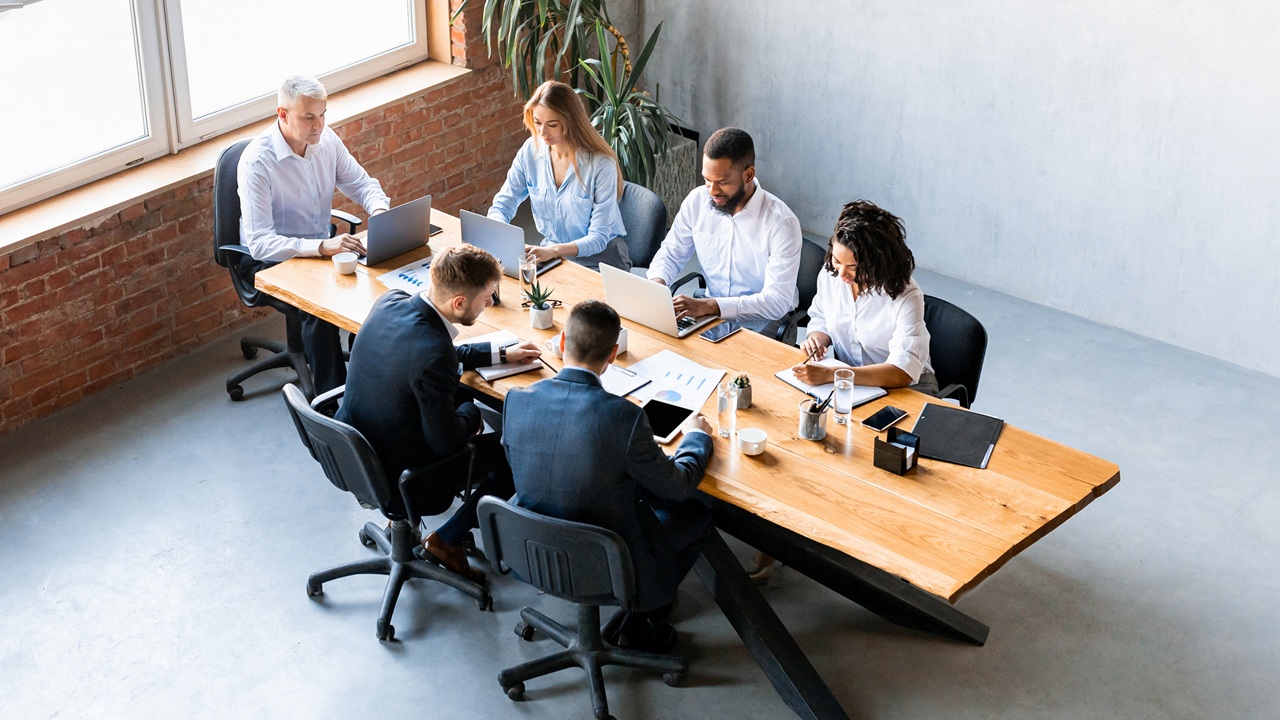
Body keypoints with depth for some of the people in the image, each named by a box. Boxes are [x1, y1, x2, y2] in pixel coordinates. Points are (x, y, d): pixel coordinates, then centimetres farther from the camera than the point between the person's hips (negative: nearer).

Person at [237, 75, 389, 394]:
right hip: (270, 261, -6)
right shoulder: (256, 161, -23)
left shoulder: (326, 140, -4)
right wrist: (322, 247, -41)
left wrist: (380, 210, -14)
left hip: (322, 247, 6)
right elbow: (260, 243, -29)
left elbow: (362, 183, 10)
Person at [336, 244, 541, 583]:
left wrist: (499, 354, 15)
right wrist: (470, 412, -2)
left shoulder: (390, 301, -9)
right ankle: (447, 539, 15)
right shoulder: (431, 354, -34)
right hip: (403, 477, -8)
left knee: (461, 396, 27)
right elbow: (446, 441, -22)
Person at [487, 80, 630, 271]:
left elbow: (598, 237, -18)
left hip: (599, 257, -4)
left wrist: (554, 250, -35)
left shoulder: (601, 164, -18)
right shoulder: (530, 151, -4)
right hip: (551, 254, 4)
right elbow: (501, 206, 3)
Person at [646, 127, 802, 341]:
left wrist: (708, 306, -35)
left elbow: (778, 300, -24)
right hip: (708, 306, 5)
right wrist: (656, 282, -14)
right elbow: (671, 254, 11)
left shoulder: (781, 222, -19)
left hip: (760, 319, -5)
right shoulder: (697, 201, -3)